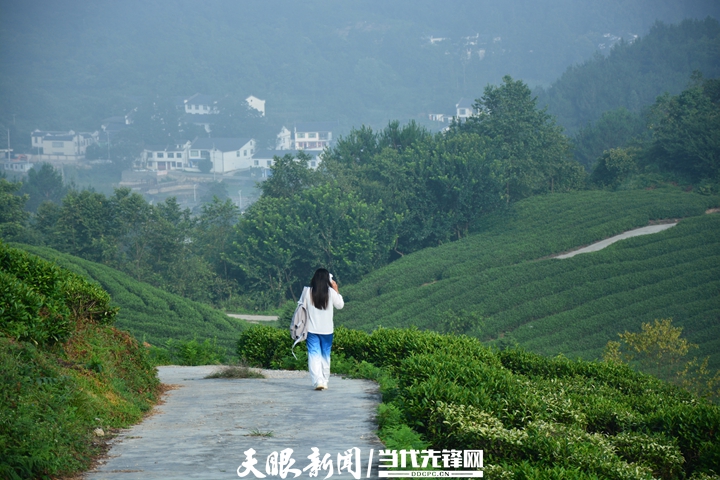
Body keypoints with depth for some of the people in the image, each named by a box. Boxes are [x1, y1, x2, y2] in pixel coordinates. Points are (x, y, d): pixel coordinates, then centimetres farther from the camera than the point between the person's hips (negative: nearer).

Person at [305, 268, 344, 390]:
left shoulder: (308, 291, -7)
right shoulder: (331, 292, -8)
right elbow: (340, 305, 5)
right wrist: (336, 290, 12)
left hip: (312, 329, -1)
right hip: (327, 330, 1)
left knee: (314, 355, -2)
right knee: (325, 356, 16)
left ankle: (318, 381, -17)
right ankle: (324, 381, 22)